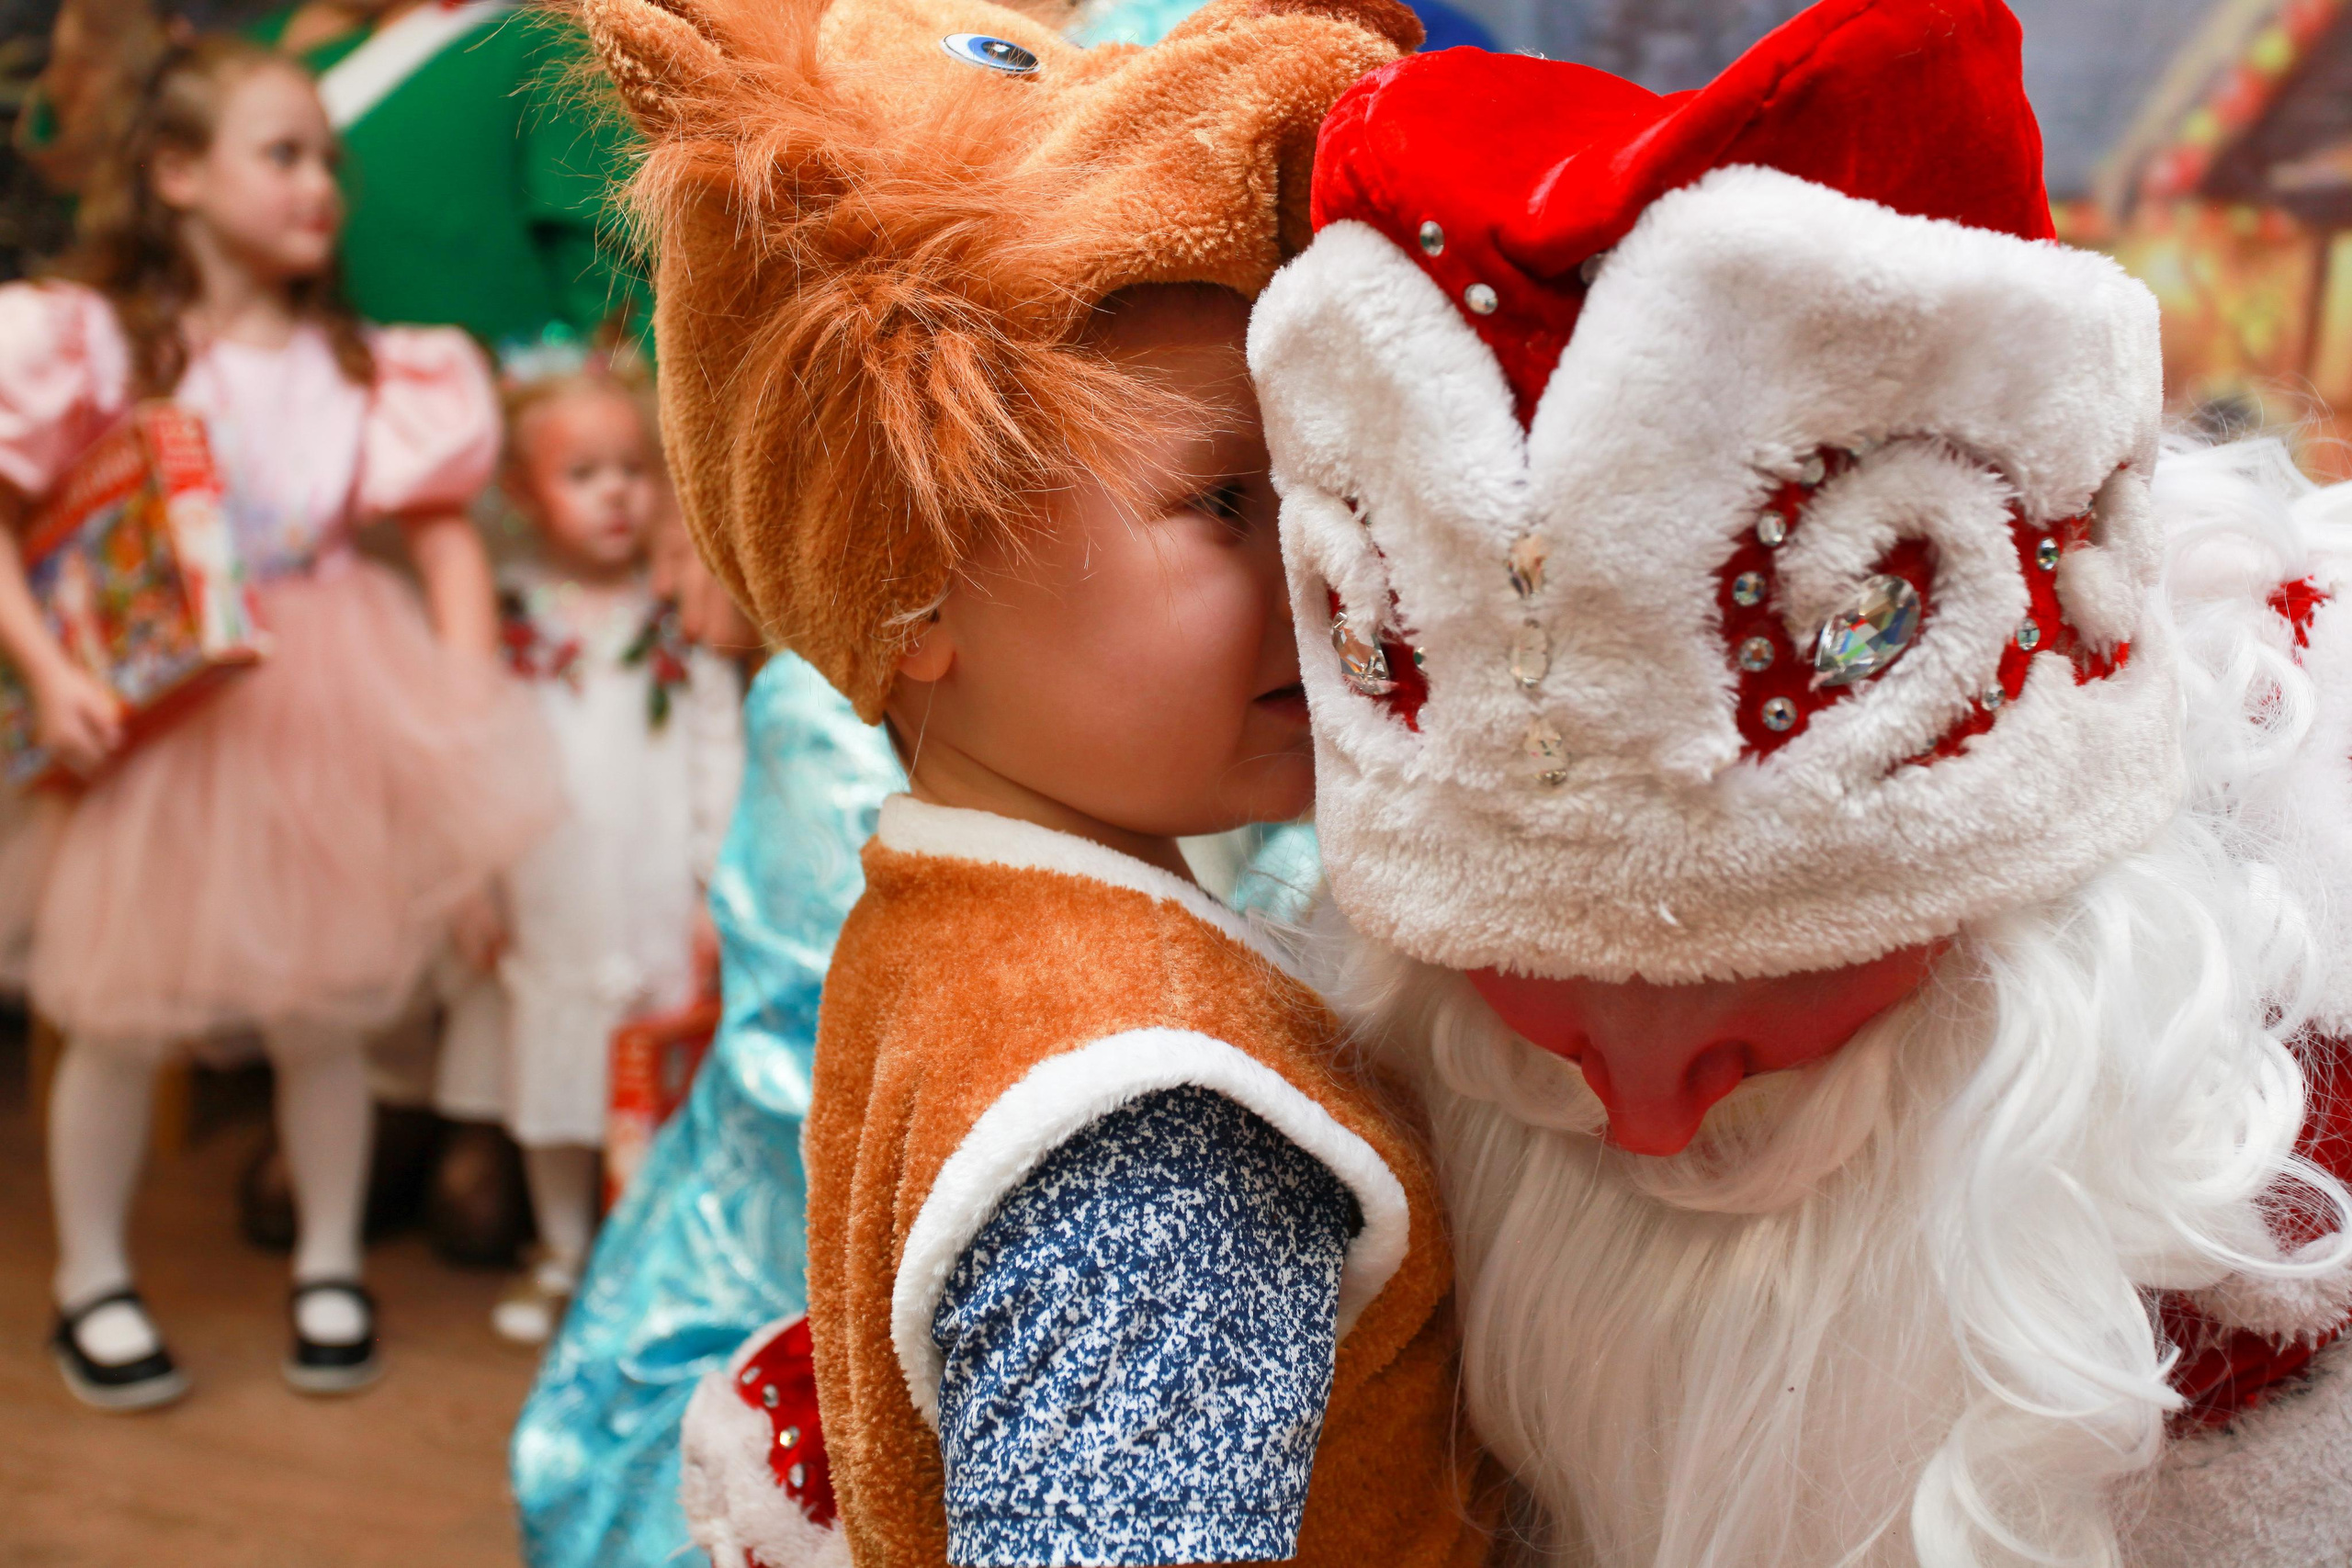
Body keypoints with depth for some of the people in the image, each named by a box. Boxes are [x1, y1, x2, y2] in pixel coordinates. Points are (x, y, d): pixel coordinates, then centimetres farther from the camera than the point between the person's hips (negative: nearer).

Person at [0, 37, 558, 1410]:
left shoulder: (368, 372, 1)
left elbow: (445, 527, 2)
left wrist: (466, 711, -8)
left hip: (330, 727, 2)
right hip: (156, 722, -2)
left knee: (323, 1020, 10)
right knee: (121, 1025, 6)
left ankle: (331, 1266, 31)